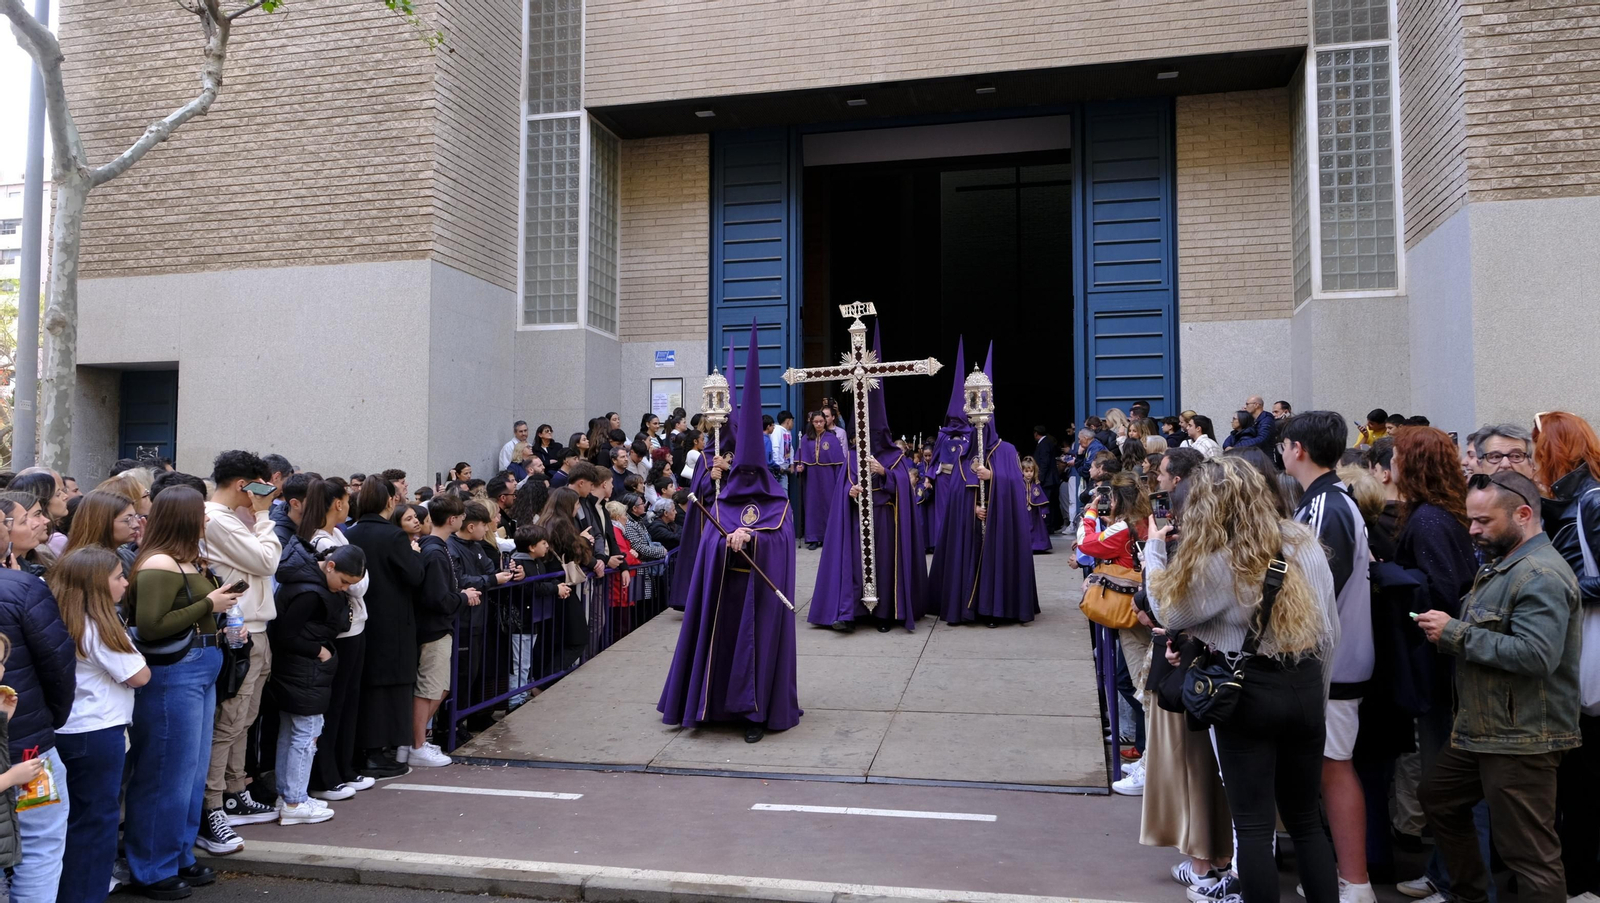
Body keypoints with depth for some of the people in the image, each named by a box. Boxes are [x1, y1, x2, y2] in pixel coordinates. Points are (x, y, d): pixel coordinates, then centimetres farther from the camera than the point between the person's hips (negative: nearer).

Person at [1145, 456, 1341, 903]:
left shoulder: (1217, 564, -16)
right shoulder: (1306, 545, 3)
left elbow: (1169, 612, -2)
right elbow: (1328, 633, 8)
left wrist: (1154, 549, 9)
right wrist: (1312, 688, 19)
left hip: (1248, 695, -6)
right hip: (1305, 687, 6)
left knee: (1253, 823, 5)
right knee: (1305, 816, 18)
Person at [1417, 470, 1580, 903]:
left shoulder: (1541, 576, -17)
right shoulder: (1502, 566, 15)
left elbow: (1537, 654, -28)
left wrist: (1456, 633, -22)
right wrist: (1450, 629, 5)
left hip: (1521, 741, -11)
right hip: (1483, 729, 11)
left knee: (1530, 853, -3)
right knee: (1439, 798, 23)